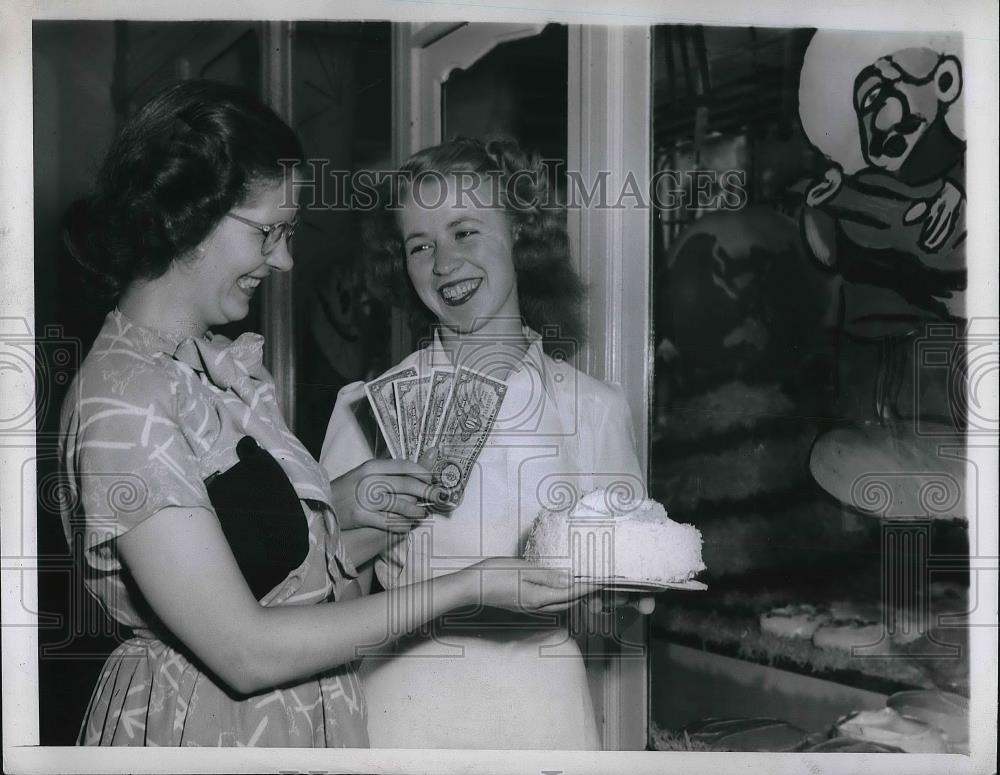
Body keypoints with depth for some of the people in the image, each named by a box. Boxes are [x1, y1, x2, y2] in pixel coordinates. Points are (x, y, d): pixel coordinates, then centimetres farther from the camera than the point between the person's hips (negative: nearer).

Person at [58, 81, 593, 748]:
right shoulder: (123, 405, -23)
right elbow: (246, 653, -24)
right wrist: (465, 589, -22)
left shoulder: (219, 362, 4)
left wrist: (342, 504, -10)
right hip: (207, 724, -8)